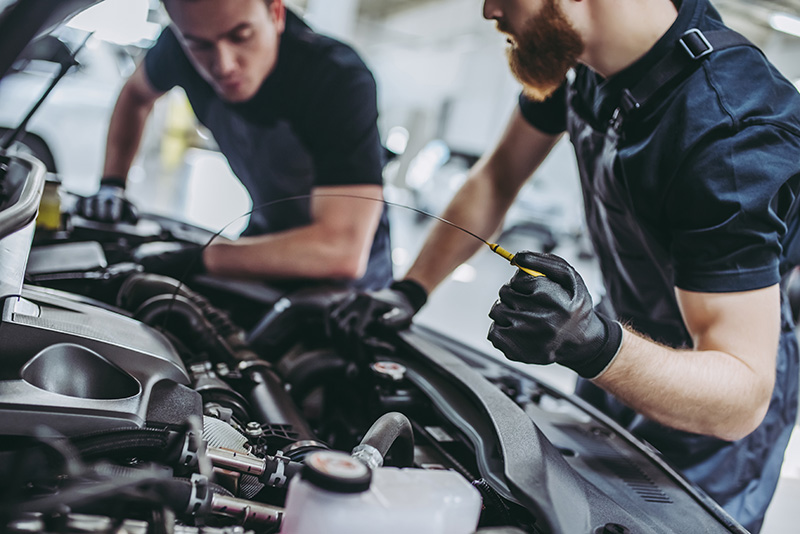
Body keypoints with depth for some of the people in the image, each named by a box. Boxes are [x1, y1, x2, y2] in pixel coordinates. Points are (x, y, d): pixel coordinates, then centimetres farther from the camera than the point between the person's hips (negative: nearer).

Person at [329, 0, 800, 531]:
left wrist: (596, 343, -53)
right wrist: (411, 290, -3)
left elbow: (742, 397, -36)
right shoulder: (576, 53, -14)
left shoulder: (732, 133, -37)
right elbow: (498, 177, 1)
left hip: (710, 418, -7)